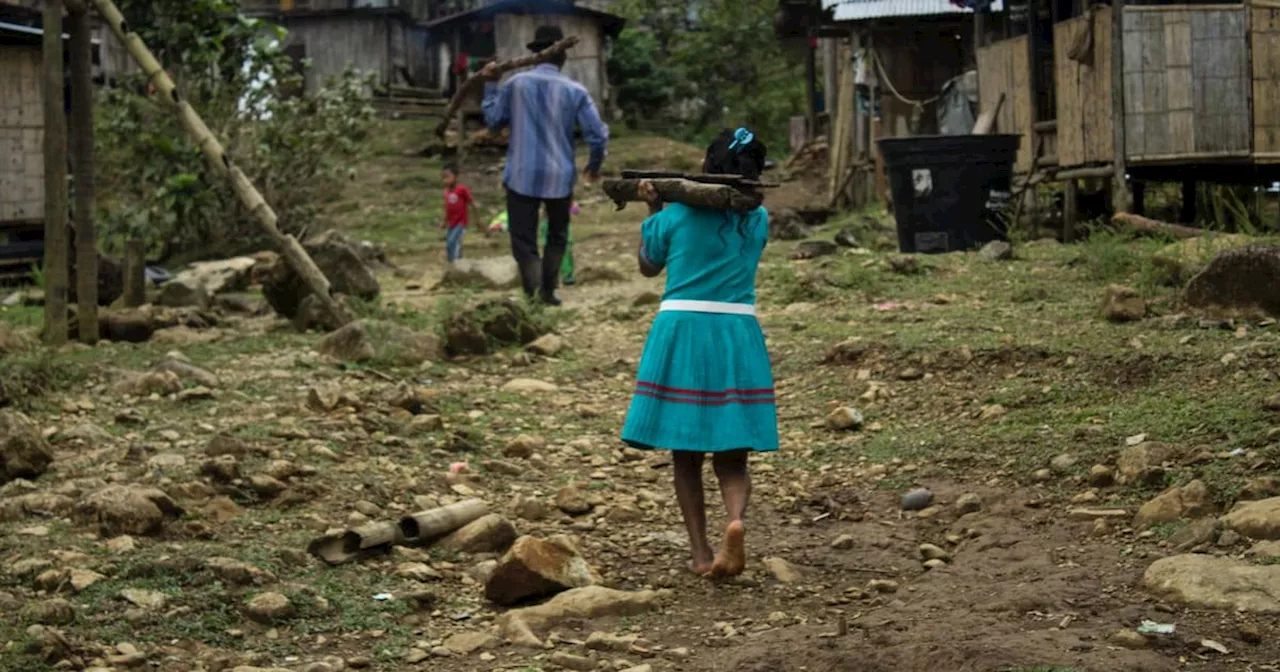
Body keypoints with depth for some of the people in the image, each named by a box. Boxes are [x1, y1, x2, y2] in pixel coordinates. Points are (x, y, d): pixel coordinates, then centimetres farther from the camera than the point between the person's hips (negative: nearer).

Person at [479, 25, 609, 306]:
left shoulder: (515, 84, -2)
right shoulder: (575, 91, -3)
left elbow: (493, 120, 10)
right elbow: (598, 135, -4)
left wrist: (490, 85, 22)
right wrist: (594, 166, 15)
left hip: (522, 176, -1)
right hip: (559, 177, 1)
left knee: (524, 240, 1)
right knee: (557, 235, 23)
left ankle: (533, 293, -19)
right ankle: (547, 291, 25)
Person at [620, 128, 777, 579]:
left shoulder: (676, 216, 0)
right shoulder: (757, 221, 7)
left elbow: (648, 267, 16)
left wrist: (652, 209, 23)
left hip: (681, 330, -1)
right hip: (738, 333, 1)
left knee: (685, 455, 10)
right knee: (731, 456, 6)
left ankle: (701, 553, 10)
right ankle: (737, 520, -23)